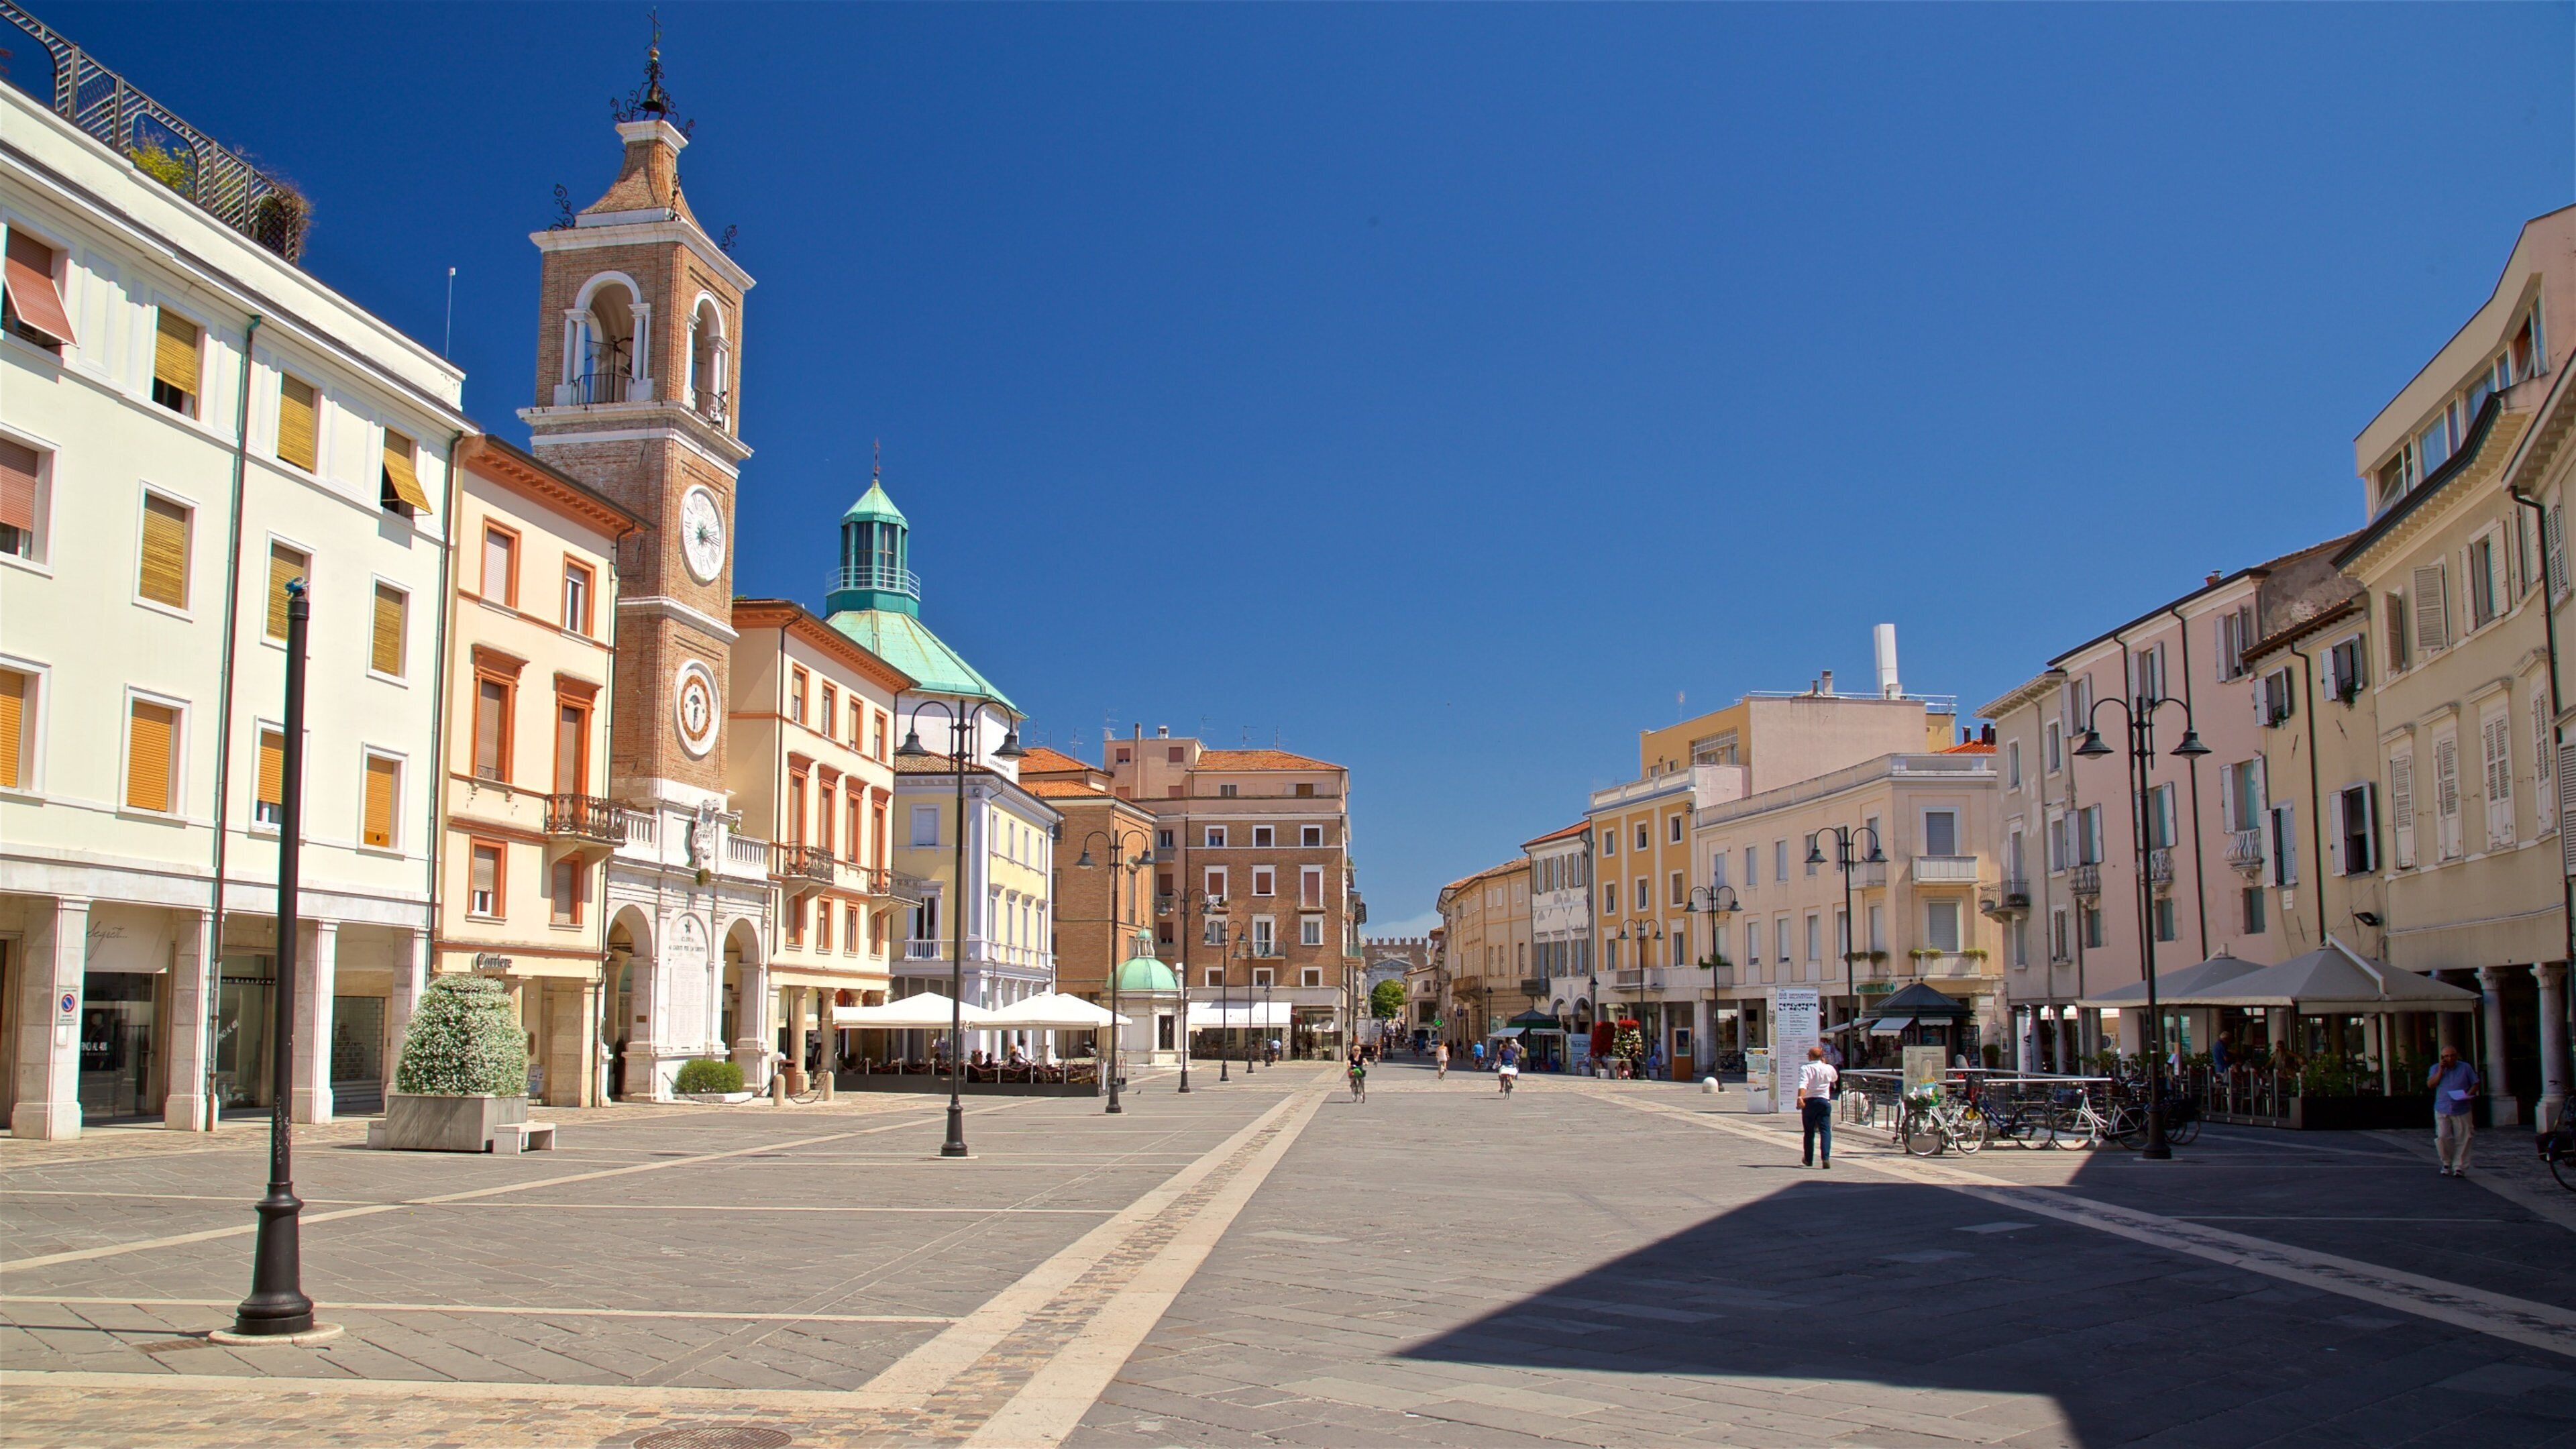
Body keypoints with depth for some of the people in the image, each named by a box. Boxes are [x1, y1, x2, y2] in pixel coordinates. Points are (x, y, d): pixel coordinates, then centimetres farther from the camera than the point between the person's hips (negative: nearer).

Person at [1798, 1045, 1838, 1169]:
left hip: (1809, 1102, -1)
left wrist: (1800, 1097, -36)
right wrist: (1824, 1062, 29)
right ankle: (1826, 1158, -21)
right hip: (1824, 1100, 1)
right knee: (1825, 1130, -3)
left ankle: (1809, 1159, 24)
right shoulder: (1828, 1069, 3)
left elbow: (1803, 1084, -24)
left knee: (1809, 1132, 12)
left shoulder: (1805, 1069, -7)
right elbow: (1836, 1078, 27)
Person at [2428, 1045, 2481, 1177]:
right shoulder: (2436, 1068, 6)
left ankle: (2459, 1167, 8)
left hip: (2462, 1110, 0)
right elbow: (2430, 1084, -5)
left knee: (2462, 1140, 0)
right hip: (2442, 1110, 0)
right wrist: (2441, 1071, -12)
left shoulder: (2466, 1068, 5)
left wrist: (2468, 1095, -12)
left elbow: (2475, 1084, 6)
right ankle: (2447, 1162, 10)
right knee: (2442, 1137, -10)